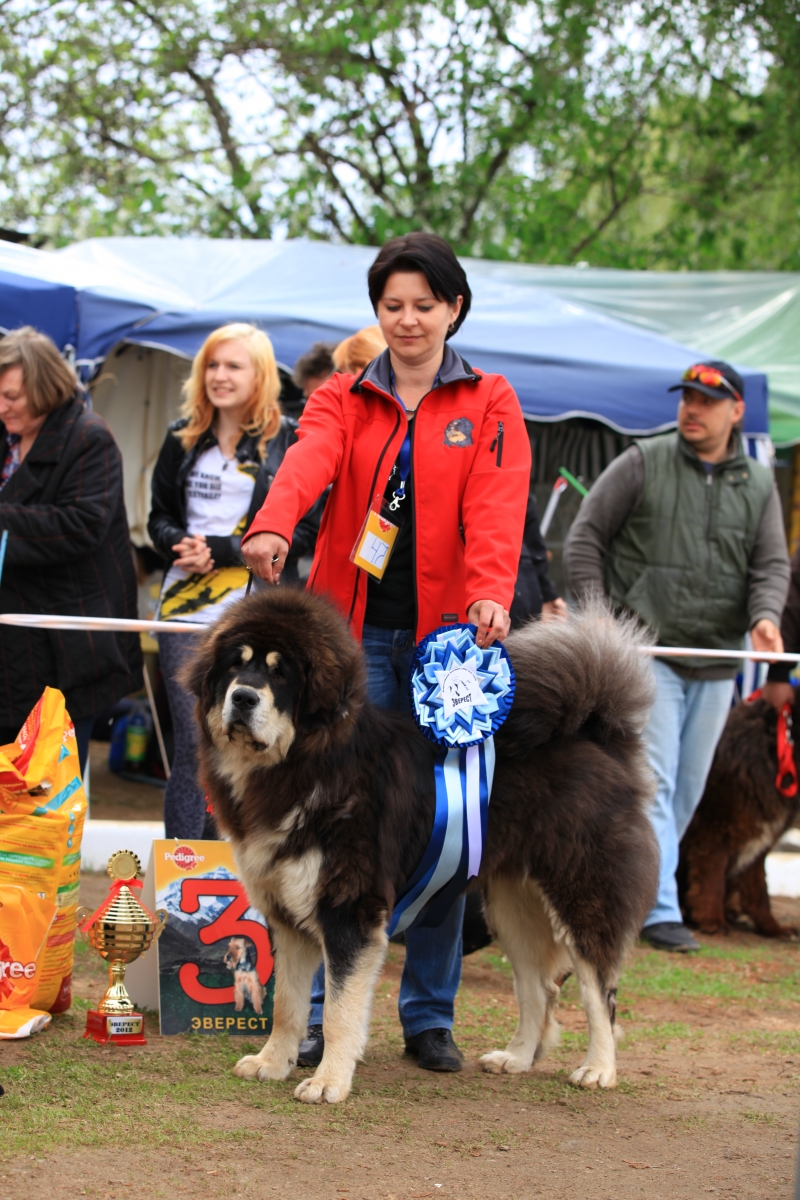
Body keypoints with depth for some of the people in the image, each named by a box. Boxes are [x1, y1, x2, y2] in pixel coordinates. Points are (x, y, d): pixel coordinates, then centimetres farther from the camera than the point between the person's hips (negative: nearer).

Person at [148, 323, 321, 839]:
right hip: (188, 611, 3)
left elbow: (306, 531, -6)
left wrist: (223, 550, -13)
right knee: (192, 747, 2)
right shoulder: (183, 437, 13)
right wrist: (180, 543, -3)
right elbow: (160, 515, 20)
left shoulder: (290, 439, -1)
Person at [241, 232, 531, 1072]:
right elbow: (308, 463, -12)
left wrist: (491, 592, -27)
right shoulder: (341, 400, 10)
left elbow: (497, 504, -9)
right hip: (355, 632, 0)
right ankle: (326, 1013, 3)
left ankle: (430, 1018, 11)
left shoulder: (489, 404, 8)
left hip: (446, 633, 0)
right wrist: (271, 528, -34)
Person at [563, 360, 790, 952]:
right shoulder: (643, 464, 1)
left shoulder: (758, 485, 11)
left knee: (688, 789, 8)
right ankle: (658, 909, -15)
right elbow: (585, 537, 2)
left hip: (717, 662, 5)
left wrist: (765, 616, -14)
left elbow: (771, 564, 7)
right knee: (652, 781, -12)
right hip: (647, 653, -5)